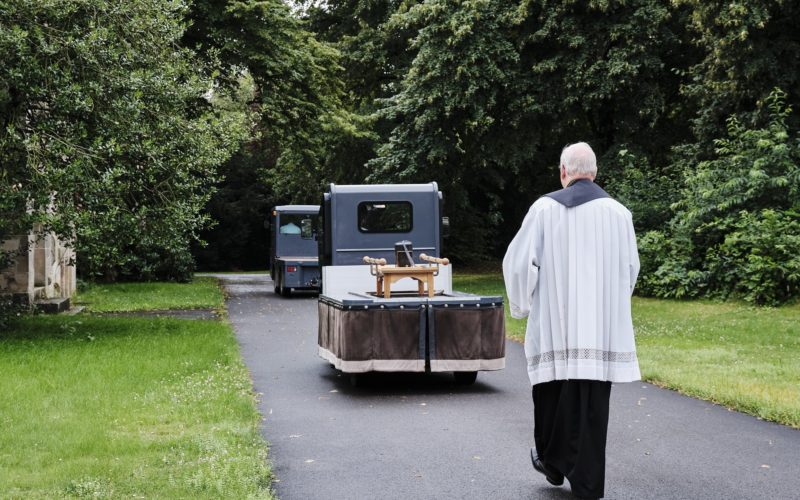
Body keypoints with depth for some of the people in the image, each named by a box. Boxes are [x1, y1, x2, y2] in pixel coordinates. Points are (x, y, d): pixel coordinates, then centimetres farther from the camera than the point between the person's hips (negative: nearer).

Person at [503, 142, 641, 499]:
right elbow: (630, 268, 8)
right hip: (601, 323, 1)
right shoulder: (617, 212, 1)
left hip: (554, 320, -1)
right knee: (592, 399, 4)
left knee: (554, 385, 15)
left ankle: (553, 461, 27)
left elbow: (518, 260, -3)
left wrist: (521, 305, 12)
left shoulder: (544, 208, -3)